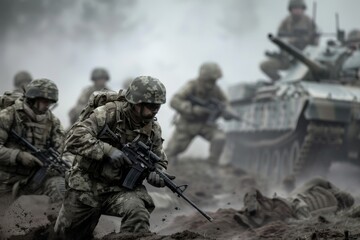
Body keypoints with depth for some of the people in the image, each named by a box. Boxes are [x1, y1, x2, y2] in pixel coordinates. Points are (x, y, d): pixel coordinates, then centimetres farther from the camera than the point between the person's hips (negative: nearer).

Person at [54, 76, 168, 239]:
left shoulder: (153, 129, 0)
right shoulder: (110, 113, -16)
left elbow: (160, 161, 14)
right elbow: (75, 139, -24)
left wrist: (157, 174, -10)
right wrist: (108, 151, -32)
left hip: (121, 189, 2)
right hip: (87, 187, -2)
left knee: (137, 211, -33)